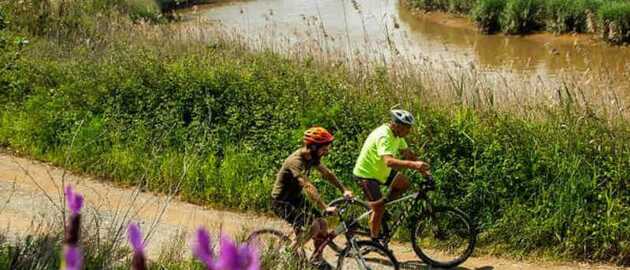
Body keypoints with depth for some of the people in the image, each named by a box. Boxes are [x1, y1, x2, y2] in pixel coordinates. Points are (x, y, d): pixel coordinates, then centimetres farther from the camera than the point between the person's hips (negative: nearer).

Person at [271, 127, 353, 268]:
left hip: (296, 198, 8)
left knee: (322, 225, 1)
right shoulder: (296, 161, -31)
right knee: (313, 226, -22)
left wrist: (344, 190, 4)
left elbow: (327, 173, 10)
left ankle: (317, 259, 19)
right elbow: (309, 187, -40)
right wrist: (325, 208, -46)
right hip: (282, 201, -8)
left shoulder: (312, 157, -4)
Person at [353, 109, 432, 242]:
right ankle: (374, 240, 7)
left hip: (381, 171, 9)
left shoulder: (397, 134, -2)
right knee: (379, 210, -9)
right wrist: (413, 164, -58)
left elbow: (408, 153, 5)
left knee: (405, 182, 6)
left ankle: (382, 204, 15)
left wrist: (423, 170, -7)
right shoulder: (383, 136, -32)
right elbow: (389, 161, -46)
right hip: (366, 174, -9)